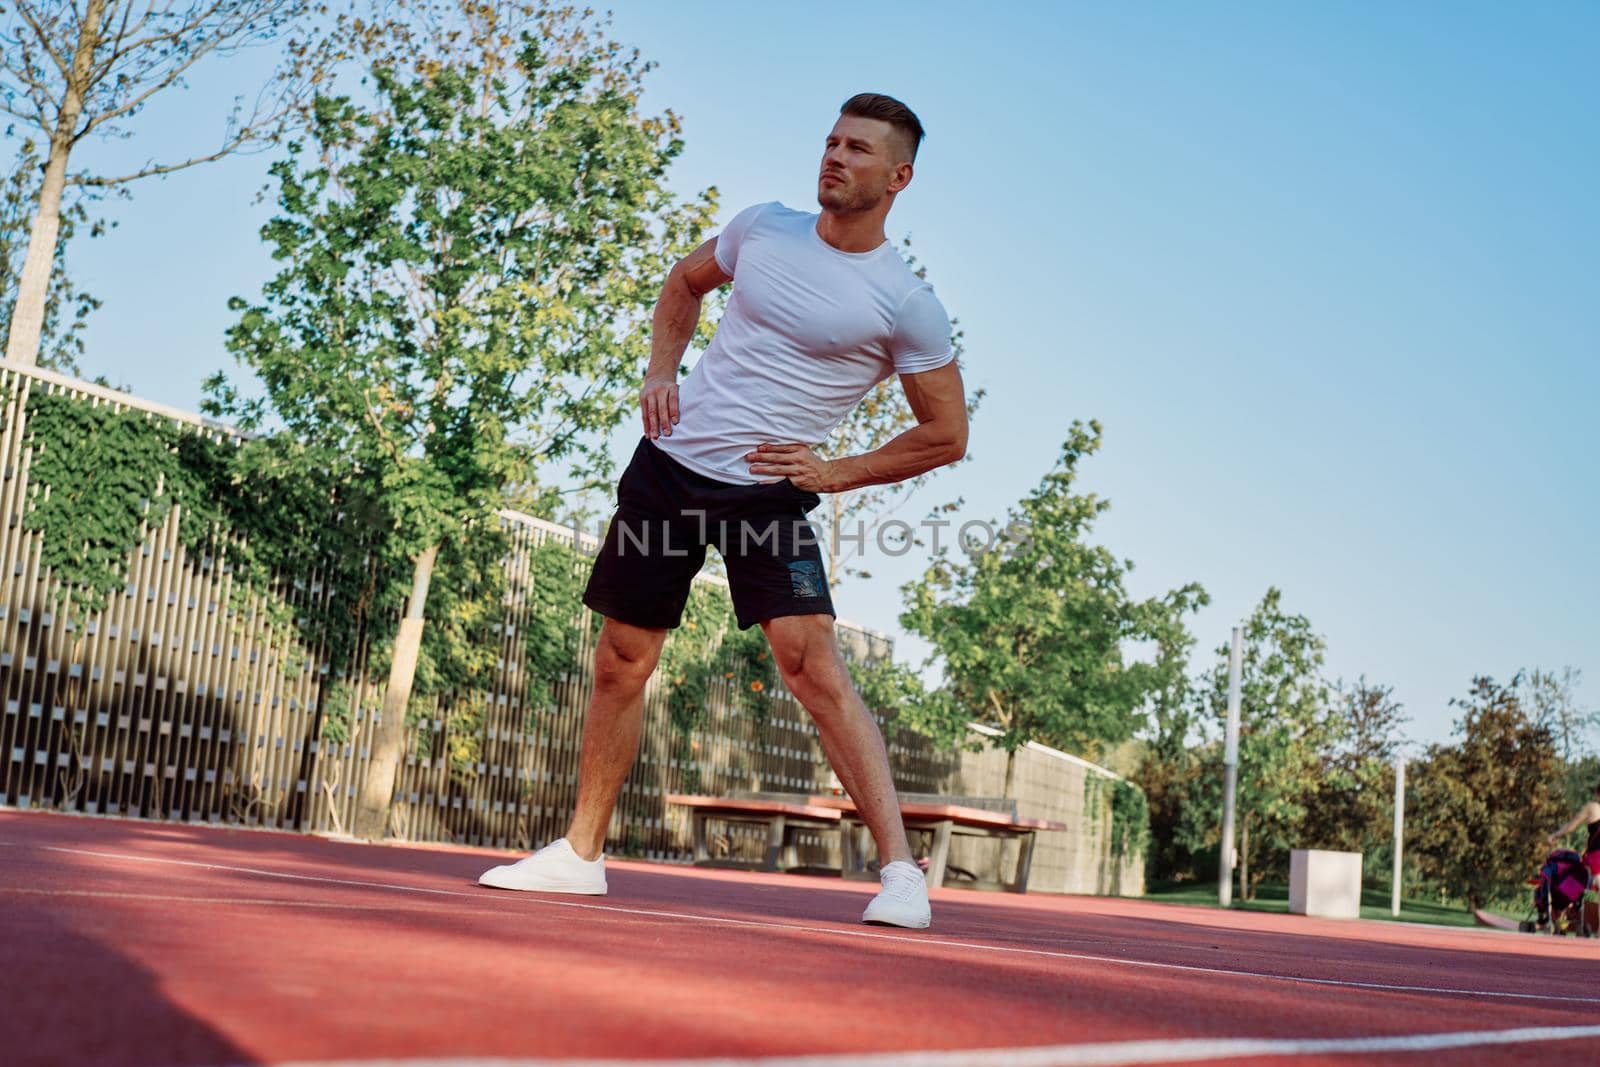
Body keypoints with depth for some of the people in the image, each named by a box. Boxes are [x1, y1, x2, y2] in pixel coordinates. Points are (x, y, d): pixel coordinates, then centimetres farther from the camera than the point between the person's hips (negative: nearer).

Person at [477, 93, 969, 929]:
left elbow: (946, 436, -1)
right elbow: (684, 282, 25)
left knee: (811, 663, -22)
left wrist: (836, 473, -8)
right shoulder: (763, 227, 5)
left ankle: (900, 870, -18)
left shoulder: (906, 304, -8)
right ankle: (580, 853, 25)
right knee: (620, 663, 9)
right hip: (670, 461, 5)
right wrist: (661, 370, 9)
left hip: (770, 491, -4)